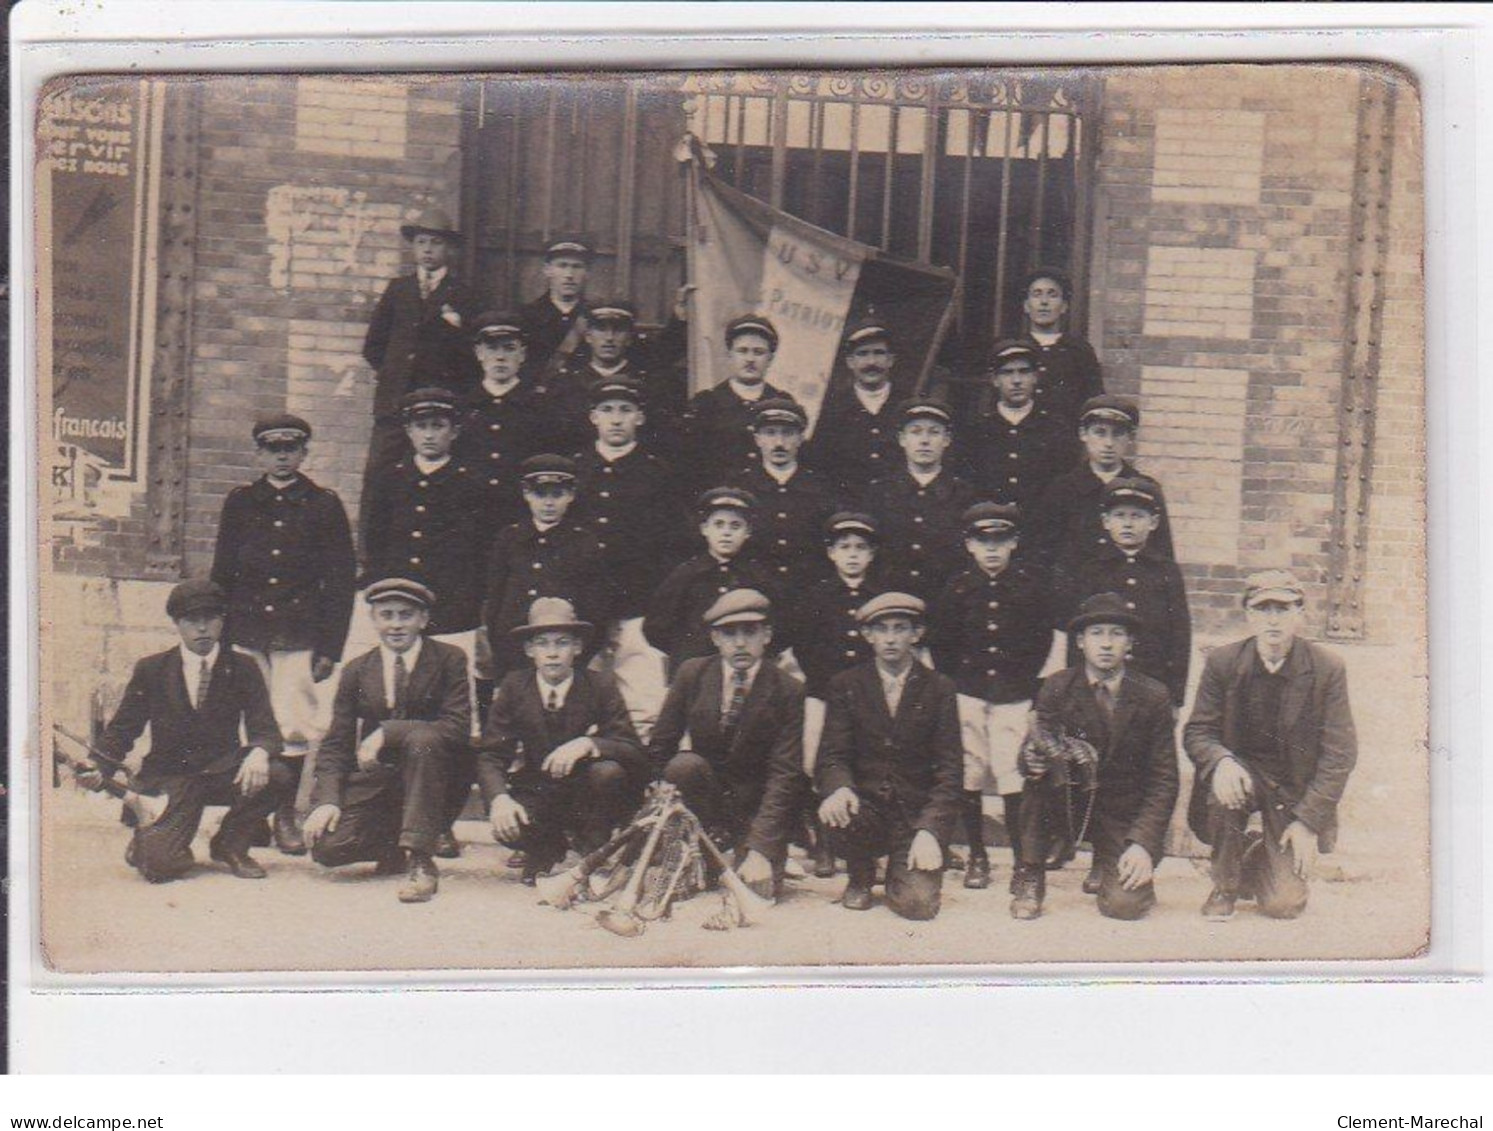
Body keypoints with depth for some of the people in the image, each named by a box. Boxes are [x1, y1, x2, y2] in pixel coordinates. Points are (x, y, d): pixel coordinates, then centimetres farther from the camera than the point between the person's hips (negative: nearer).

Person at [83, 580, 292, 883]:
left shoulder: (242, 669, 2)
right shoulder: (150, 670, 2)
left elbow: (265, 730, -6)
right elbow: (121, 729, 7)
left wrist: (258, 753, -30)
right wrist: (100, 770, -10)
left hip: (223, 775, 2)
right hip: (168, 779, -1)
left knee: (279, 775, -29)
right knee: (160, 864, -25)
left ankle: (230, 844, -1)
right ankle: (150, 841, 17)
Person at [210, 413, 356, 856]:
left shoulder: (324, 505, 5)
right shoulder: (239, 503, 11)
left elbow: (341, 580, 4)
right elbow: (222, 574, 14)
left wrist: (330, 648, -3)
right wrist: (221, 638, 7)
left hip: (300, 639, -2)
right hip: (246, 636, 2)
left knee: (297, 730, -6)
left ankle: (288, 814, 8)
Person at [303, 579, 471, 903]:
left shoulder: (449, 660, -4)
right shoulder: (356, 671, 7)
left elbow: (458, 729, -16)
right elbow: (336, 743, 4)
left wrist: (386, 733, -24)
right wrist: (327, 800, -13)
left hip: (429, 770, -3)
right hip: (373, 778, 3)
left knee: (422, 739, -35)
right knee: (327, 847, -19)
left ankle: (420, 860, -28)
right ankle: (397, 847, 14)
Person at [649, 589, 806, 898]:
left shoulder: (789, 691, -13)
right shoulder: (692, 674, -6)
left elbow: (784, 775, -18)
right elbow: (659, 748, 1)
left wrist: (759, 850, -27)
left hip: (756, 802, -2)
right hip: (704, 790, 2)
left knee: (759, 885, -23)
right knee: (685, 765, -30)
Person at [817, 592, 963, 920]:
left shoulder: (939, 689, 3)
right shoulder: (846, 686, 6)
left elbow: (949, 770, -2)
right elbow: (832, 755, -2)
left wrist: (929, 831, -16)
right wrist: (839, 789, -27)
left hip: (917, 813, -1)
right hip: (866, 806, 1)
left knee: (918, 904, -23)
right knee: (836, 815, -33)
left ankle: (900, 873, 17)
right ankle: (861, 877, 2)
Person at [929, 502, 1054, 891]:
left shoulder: (1031, 583, 1)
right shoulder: (957, 586, 3)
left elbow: (1043, 636, 9)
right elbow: (939, 640, 11)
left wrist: (1026, 678, 5)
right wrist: (955, 679, 7)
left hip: (1013, 697, -2)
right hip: (966, 694, 2)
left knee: (1013, 779, -8)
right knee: (969, 778, 5)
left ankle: (1023, 861, 0)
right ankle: (976, 857, 17)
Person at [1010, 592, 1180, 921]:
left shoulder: (1153, 696, -6)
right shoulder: (1057, 688, -4)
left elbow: (1163, 779, -5)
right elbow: (1035, 750, -9)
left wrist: (1143, 843, -17)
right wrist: (1030, 759, -36)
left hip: (1124, 813, -1)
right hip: (1068, 805, 1)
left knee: (1124, 905, -22)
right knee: (1038, 773, -30)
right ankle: (1029, 880, -16)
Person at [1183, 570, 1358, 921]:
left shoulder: (1327, 669, -11)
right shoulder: (1222, 662, -7)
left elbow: (1340, 754, -9)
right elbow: (1196, 731, -6)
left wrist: (1308, 820, -16)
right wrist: (1222, 761, -30)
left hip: (1296, 788, -1)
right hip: (1242, 772, 1)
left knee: (1283, 905, -13)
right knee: (1222, 786, -37)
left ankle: (1258, 860, 26)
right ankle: (1225, 886, -9)